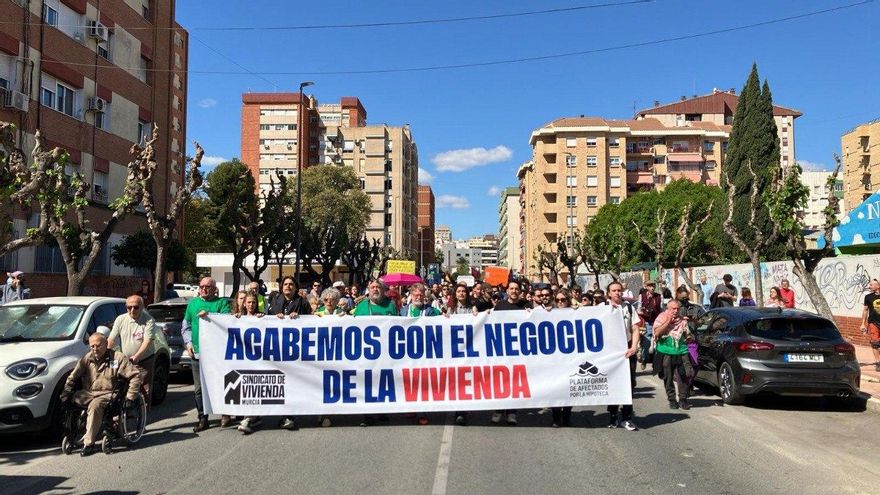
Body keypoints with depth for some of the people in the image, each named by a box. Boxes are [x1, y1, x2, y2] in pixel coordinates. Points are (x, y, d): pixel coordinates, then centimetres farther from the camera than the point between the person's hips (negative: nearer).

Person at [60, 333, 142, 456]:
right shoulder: (87, 358, 12)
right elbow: (72, 377, 16)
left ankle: (89, 443, -31)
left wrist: (130, 397, -7)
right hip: (88, 393, 5)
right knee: (73, 399, -26)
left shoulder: (118, 357, -1)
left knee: (95, 406, -35)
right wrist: (65, 393, 0)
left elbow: (135, 376, -3)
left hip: (108, 394, -5)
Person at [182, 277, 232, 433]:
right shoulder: (193, 303, 16)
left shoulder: (222, 302, 4)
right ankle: (203, 418, 10)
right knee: (198, 388, 3)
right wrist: (188, 342, 5)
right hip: (197, 352, 4)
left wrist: (209, 315, -23)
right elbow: (186, 326, 19)